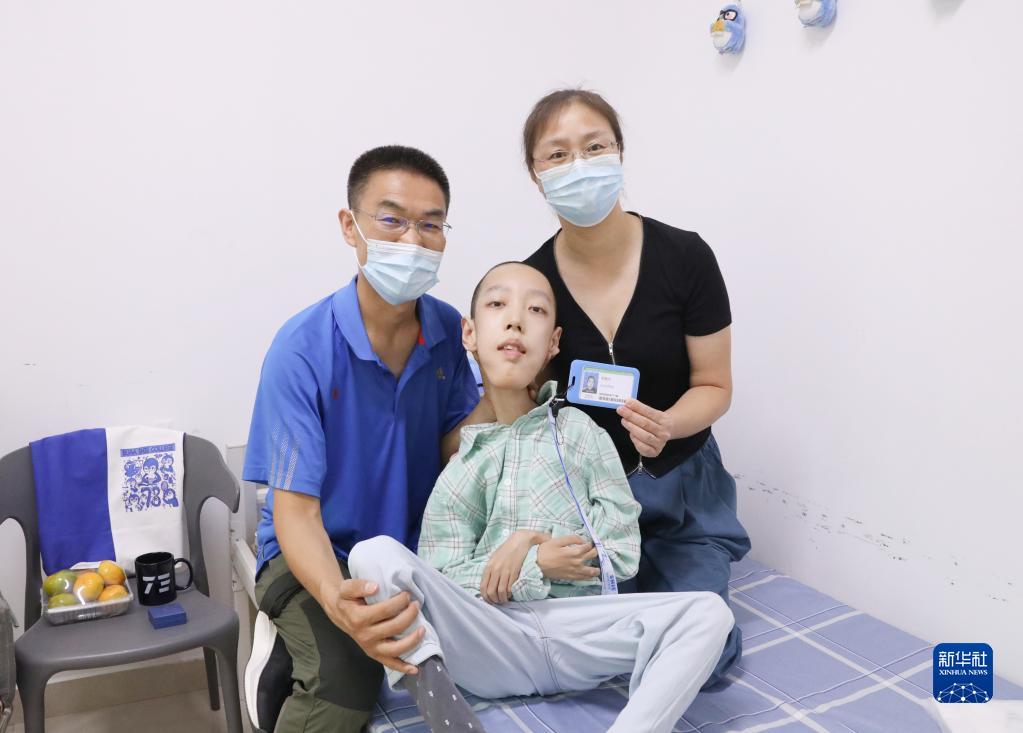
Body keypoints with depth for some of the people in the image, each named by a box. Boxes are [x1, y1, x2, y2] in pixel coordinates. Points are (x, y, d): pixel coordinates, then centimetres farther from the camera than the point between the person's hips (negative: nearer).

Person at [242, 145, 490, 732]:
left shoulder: (450, 332, -6)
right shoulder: (303, 349, -20)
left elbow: (456, 451, -2)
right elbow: (295, 510, -22)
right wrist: (337, 603, -40)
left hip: (419, 547, 5)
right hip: (320, 554, -5)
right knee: (346, 680, -31)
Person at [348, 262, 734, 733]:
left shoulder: (578, 431, 11)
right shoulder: (460, 464, 10)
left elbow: (622, 552, 4)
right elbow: (440, 580, 1)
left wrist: (532, 539, -7)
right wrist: (537, 567, -10)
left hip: (577, 630, 1)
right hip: (489, 638, 0)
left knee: (708, 613, -23)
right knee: (375, 554, -22)